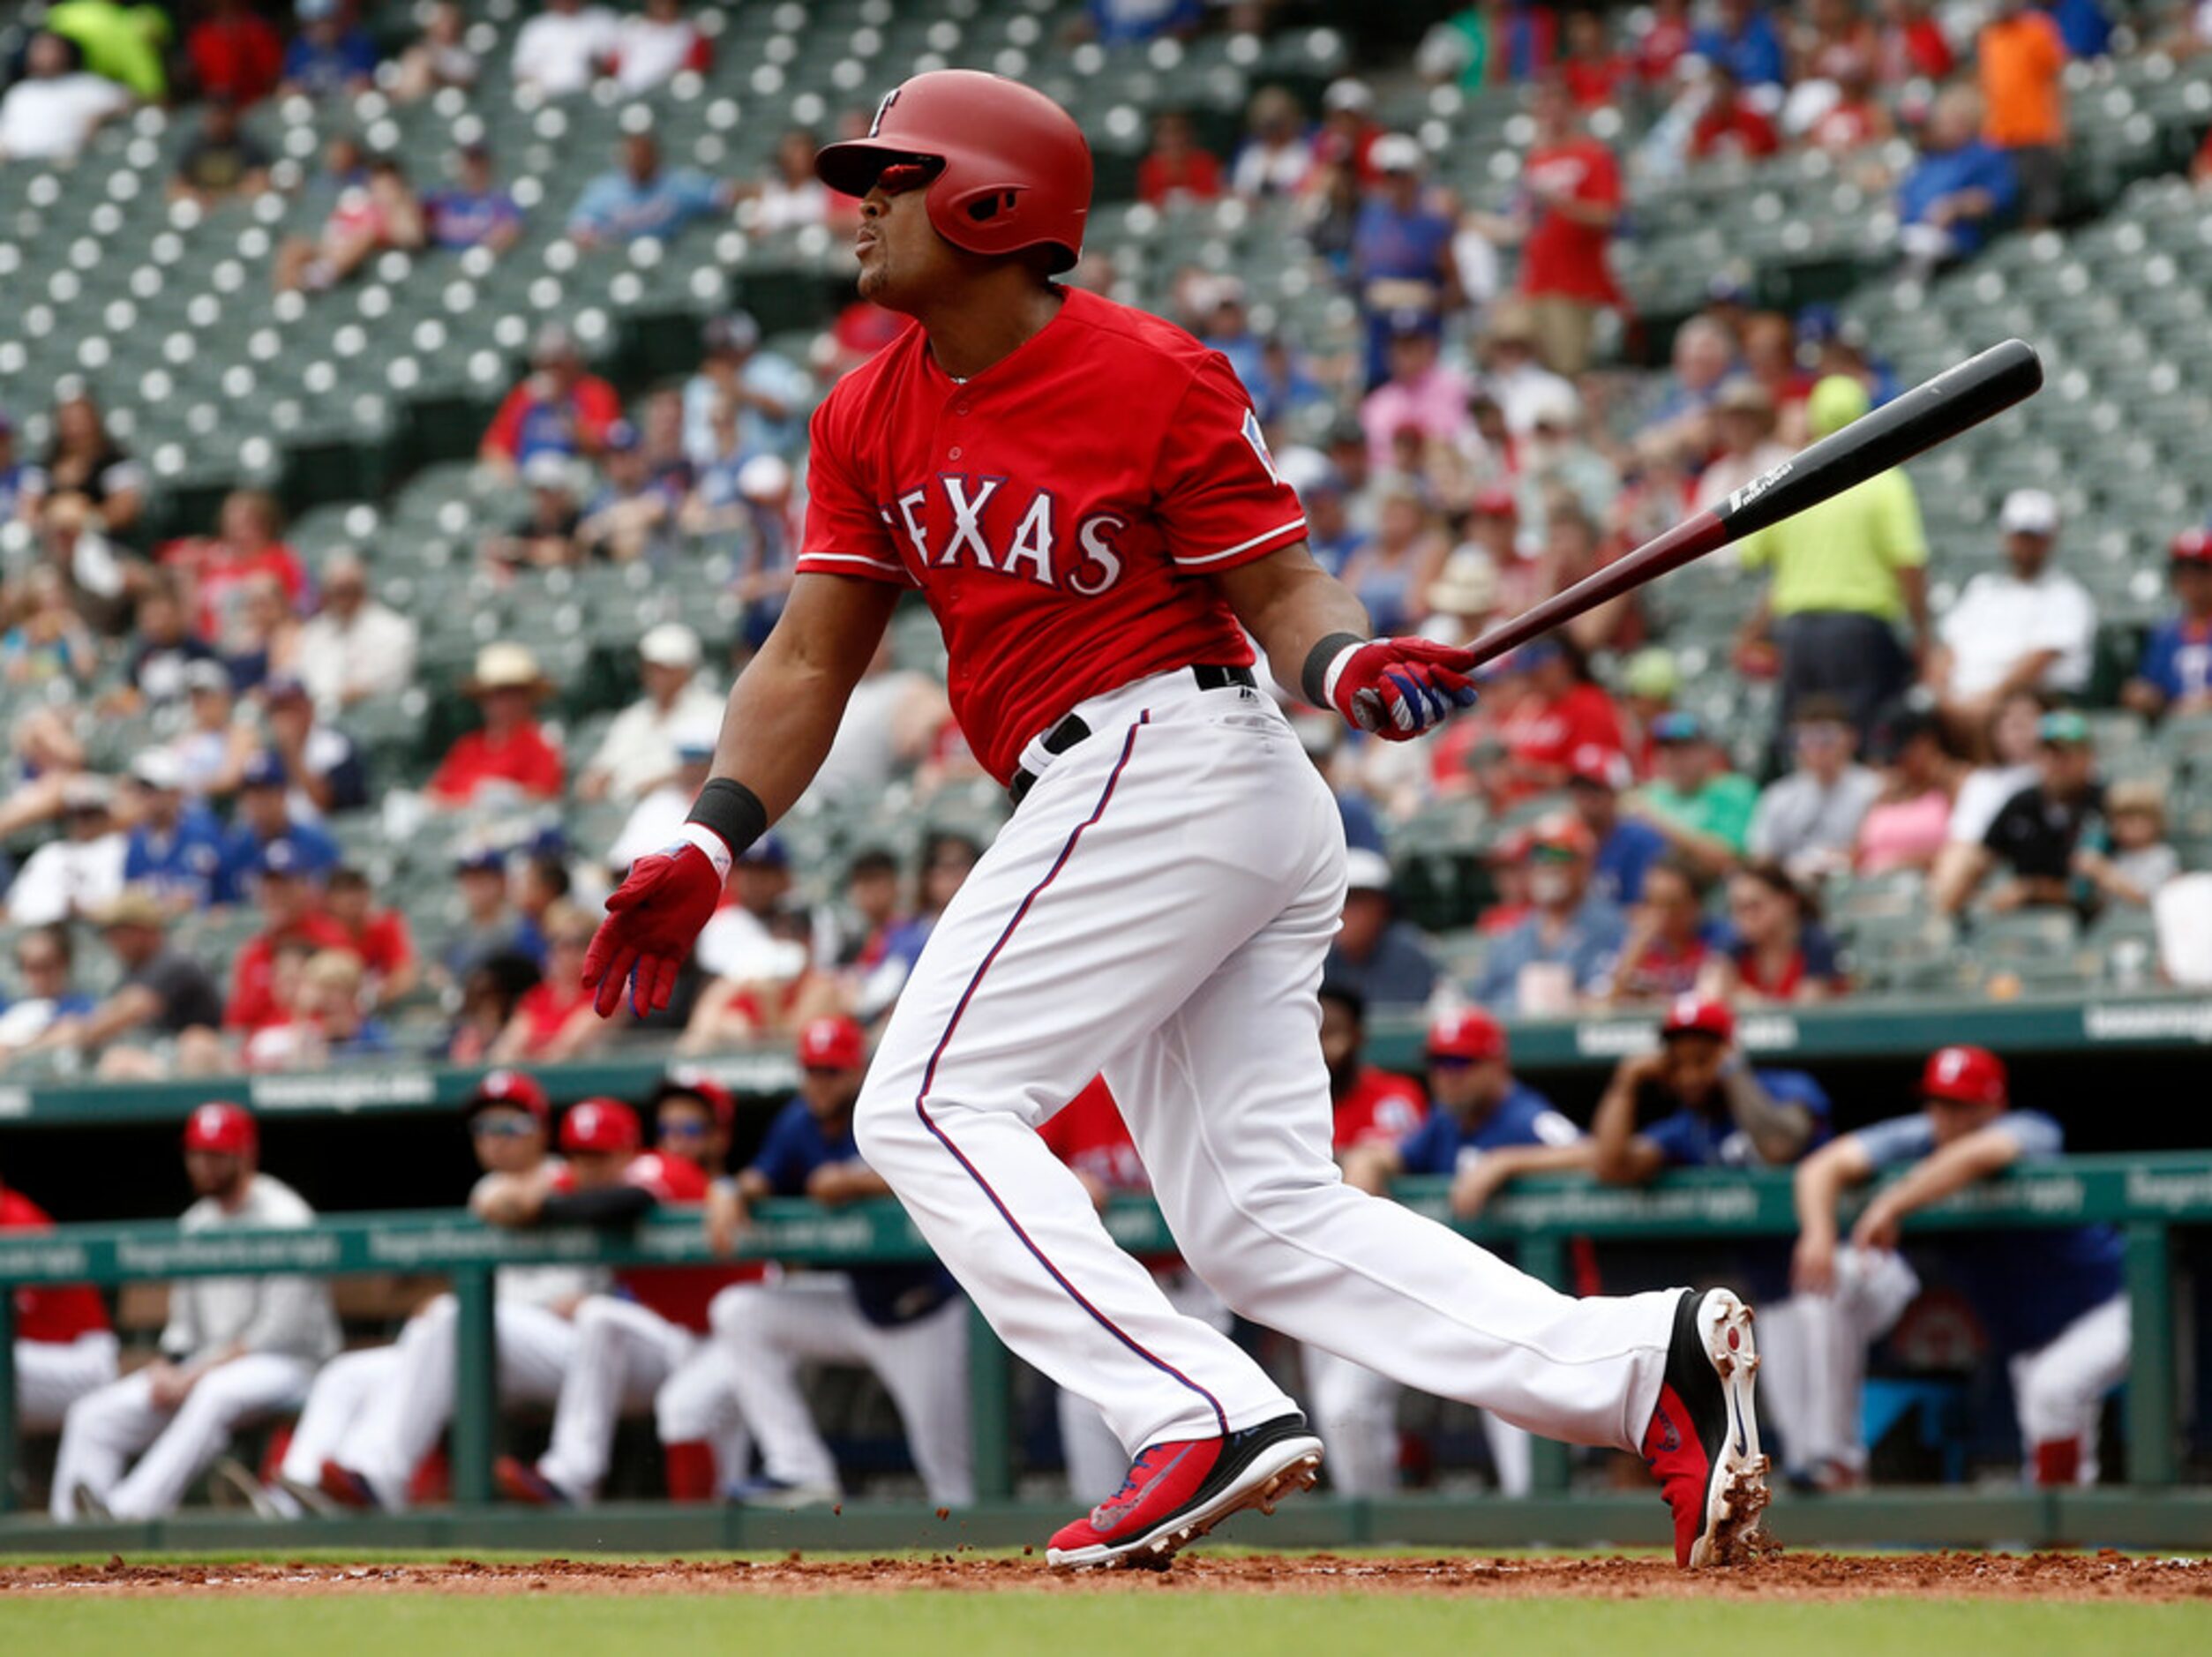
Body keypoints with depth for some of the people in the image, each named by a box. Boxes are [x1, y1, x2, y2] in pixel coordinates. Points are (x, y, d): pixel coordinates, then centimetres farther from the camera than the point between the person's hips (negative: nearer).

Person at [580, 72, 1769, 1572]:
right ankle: (1645, 1364, -5)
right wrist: (709, 847, -2)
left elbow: (1280, 582, -7)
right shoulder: (872, 418, 12)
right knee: (1262, 1219, 2)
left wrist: (1347, 664, -29)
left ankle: (1204, 1420, -20)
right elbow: (812, 663, 10)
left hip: (1168, 761, -8)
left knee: (932, 1105, -13)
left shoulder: (1153, 378, -9)